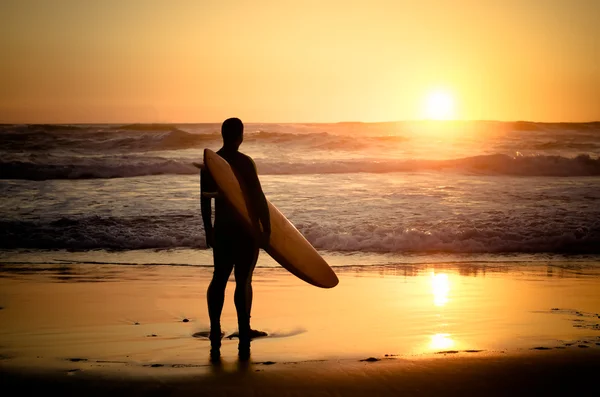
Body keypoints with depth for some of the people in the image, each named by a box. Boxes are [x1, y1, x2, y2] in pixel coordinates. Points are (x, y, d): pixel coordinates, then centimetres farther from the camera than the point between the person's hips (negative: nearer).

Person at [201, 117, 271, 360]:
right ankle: (244, 337, 1)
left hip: (222, 229, 5)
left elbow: (205, 200, 10)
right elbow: (258, 198, -15)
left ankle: (215, 336, 13)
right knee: (243, 281, -2)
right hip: (247, 230, -5)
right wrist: (267, 229, -9)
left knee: (219, 279, 13)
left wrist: (208, 231, 19)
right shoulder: (244, 162, -13)